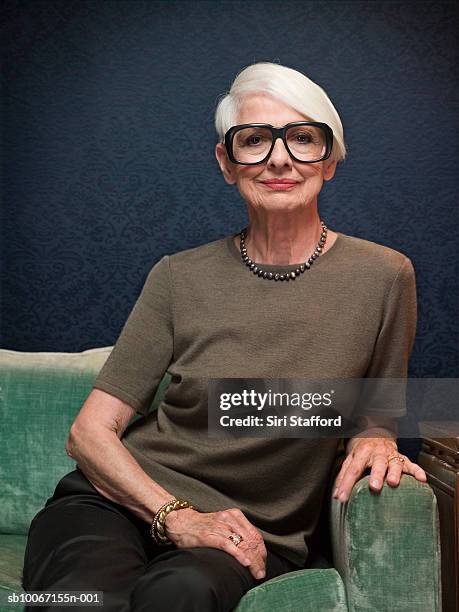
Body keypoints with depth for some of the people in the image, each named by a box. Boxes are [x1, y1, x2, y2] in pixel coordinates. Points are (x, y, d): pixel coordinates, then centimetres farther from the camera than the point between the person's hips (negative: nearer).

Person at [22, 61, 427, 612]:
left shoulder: (382, 277, -2)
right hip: (120, 501, 1)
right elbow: (90, 432, 0)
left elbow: (376, 416, 12)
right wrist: (176, 516, -15)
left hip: (252, 540, 0)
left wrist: (375, 443, -11)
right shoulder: (180, 278, -1)